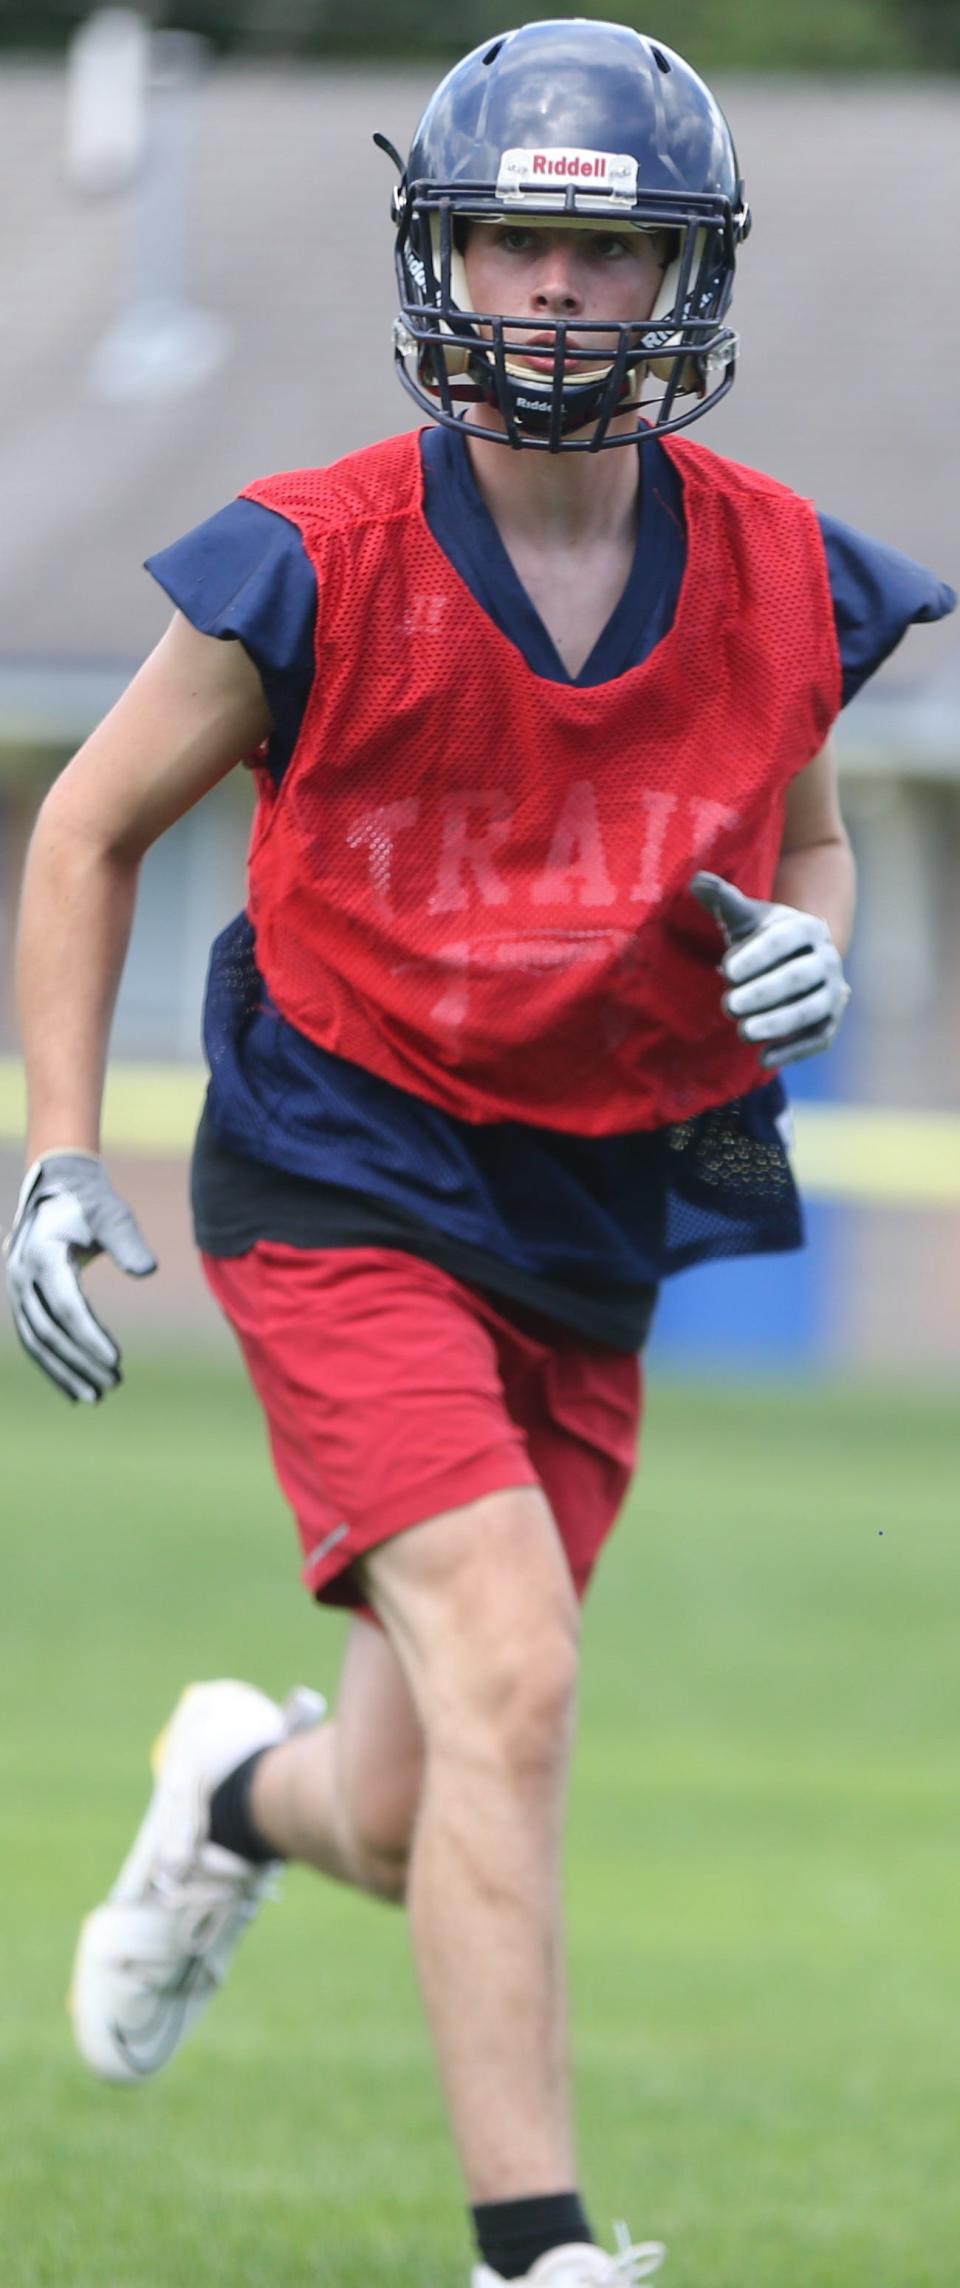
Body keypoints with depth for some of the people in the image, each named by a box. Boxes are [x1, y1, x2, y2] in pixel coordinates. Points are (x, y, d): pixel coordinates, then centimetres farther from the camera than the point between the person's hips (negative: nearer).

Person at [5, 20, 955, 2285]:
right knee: (511, 1682, -23)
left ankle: (246, 1795, 47)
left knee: (414, 1828, 8)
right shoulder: (318, 567, -12)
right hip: (351, 1191, -4)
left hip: (596, 1243, 4)